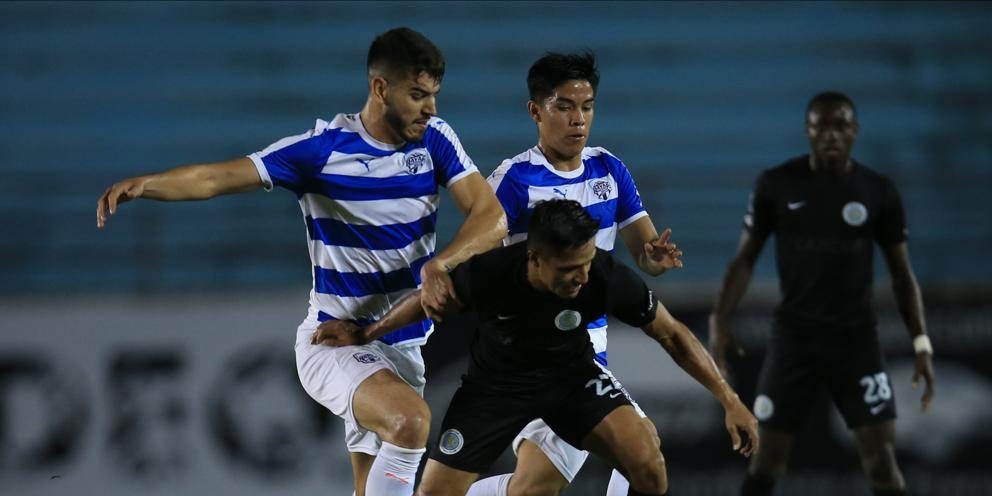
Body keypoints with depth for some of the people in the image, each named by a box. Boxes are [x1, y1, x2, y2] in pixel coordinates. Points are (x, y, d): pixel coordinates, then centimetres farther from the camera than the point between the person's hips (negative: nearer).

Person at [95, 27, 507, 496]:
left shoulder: (435, 140, -3)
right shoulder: (322, 149, -16)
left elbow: (491, 216, -11)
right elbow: (216, 177, -21)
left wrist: (440, 265, -31)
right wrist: (144, 183, -39)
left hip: (406, 345, 5)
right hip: (337, 340, -5)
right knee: (410, 420, -33)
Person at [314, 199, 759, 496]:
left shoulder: (608, 278, -30)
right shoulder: (489, 271, -31)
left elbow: (672, 334, -14)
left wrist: (729, 399, -15)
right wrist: (364, 335, 0)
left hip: (572, 376, 0)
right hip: (496, 381, 0)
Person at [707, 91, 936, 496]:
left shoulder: (878, 192, -2)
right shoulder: (776, 185, -3)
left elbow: (902, 274, 4)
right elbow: (746, 258, 4)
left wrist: (921, 344, -4)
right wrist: (719, 320, -9)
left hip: (856, 337, 0)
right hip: (794, 335, 0)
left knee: (880, 455, -8)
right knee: (768, 455, 2)